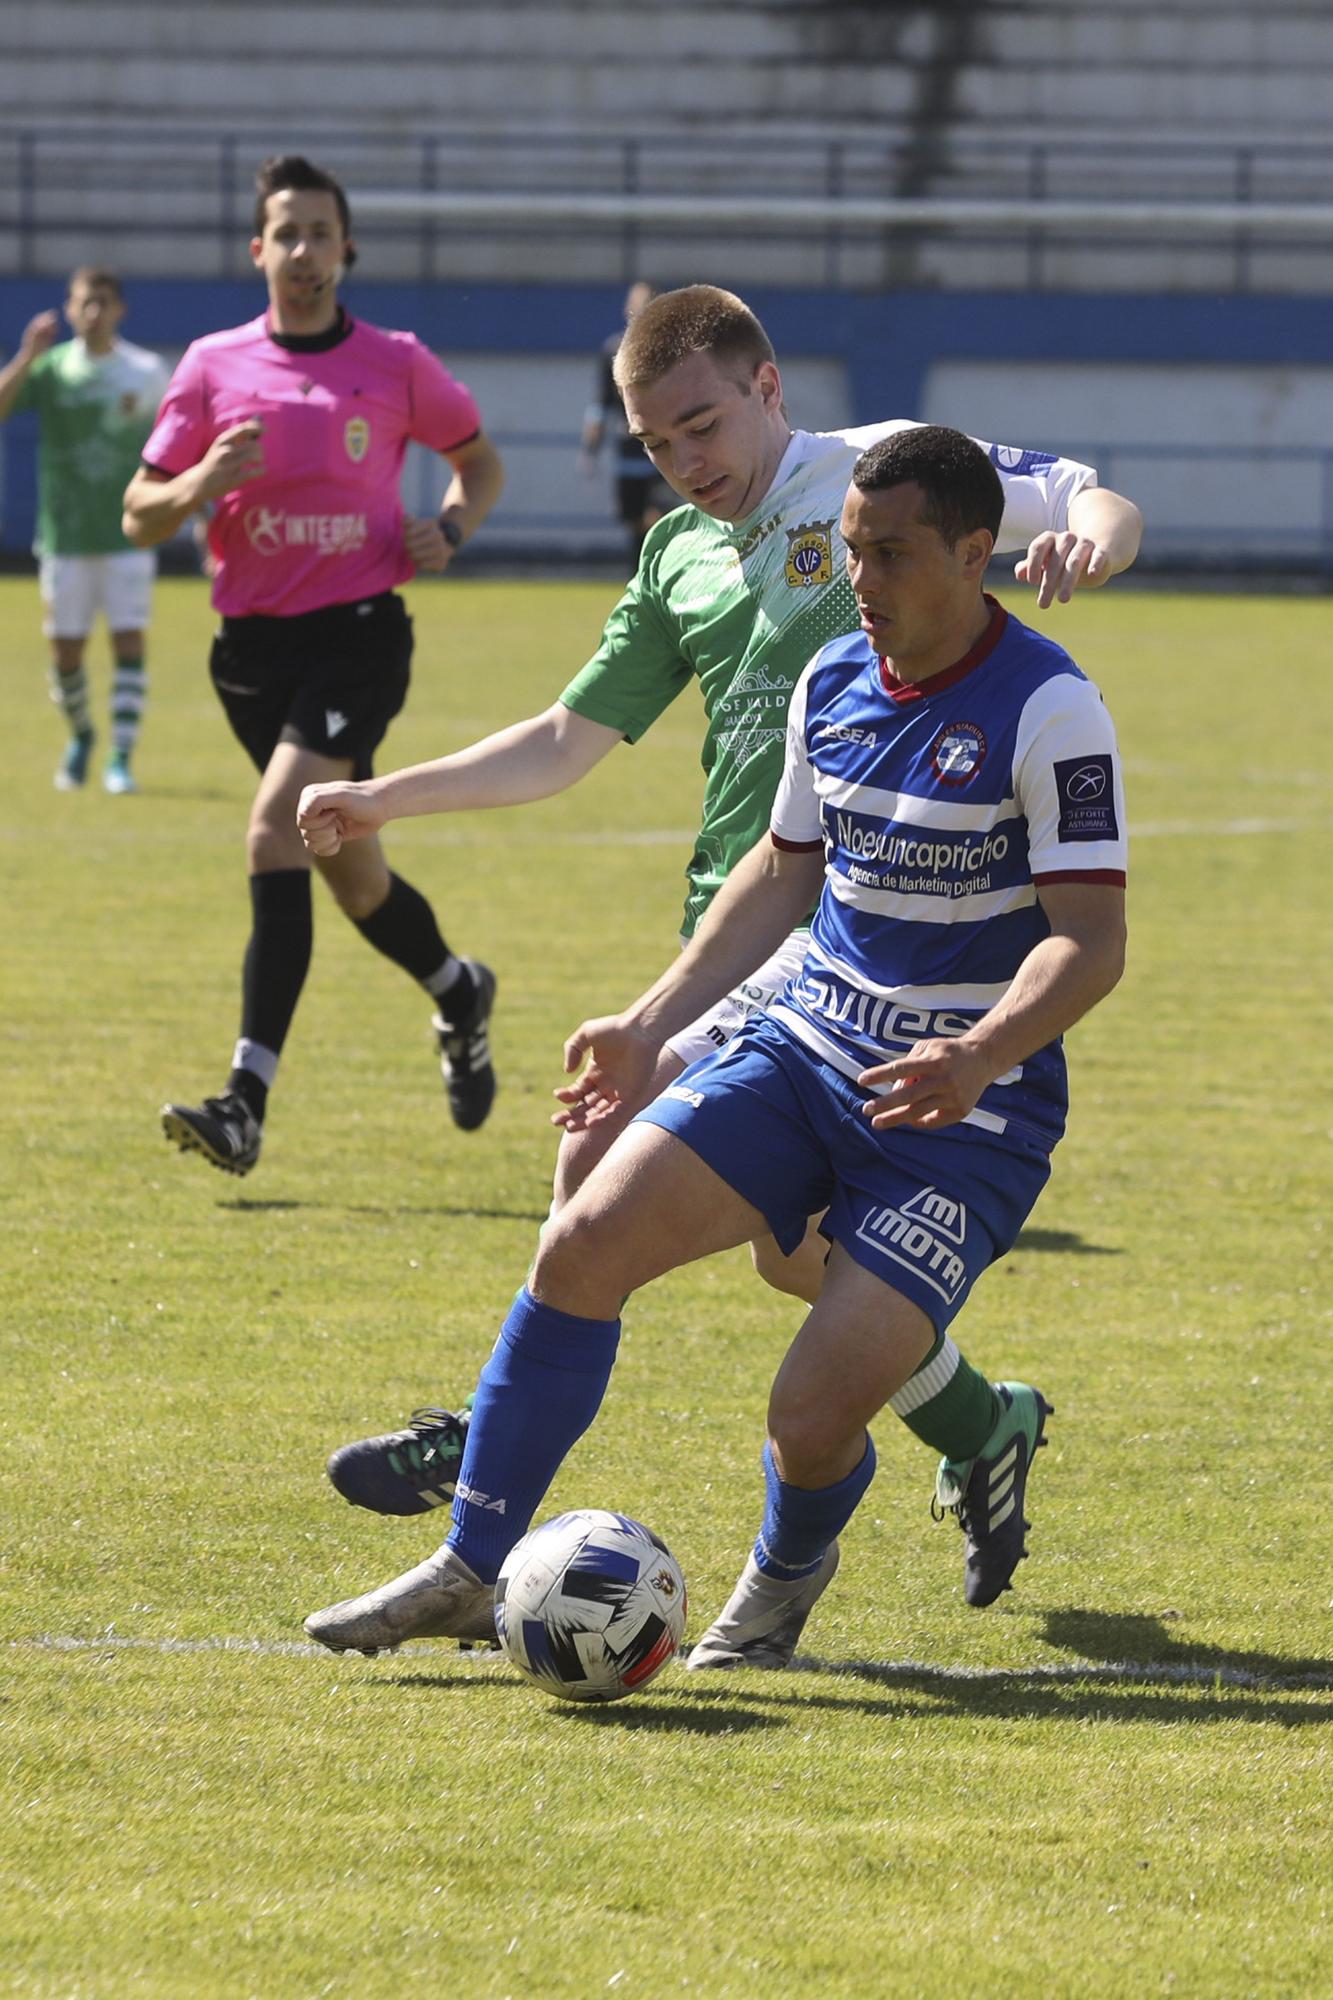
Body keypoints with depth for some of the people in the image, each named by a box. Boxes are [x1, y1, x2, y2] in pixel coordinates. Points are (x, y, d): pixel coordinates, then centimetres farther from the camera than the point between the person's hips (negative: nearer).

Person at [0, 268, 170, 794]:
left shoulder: (147, 371, 1)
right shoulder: (50, 369, -1)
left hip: (127, 537, -1)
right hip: (66, 538, 1)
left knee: (129, 644, -10)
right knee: (65, 652, 4)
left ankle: (121, 759, -5)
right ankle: (80, 735, 30)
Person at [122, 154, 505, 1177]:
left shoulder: (396, 363, 2)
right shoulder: (214, 366, 5)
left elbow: (480, 459, 18)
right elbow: (140, 516, 5)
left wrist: (449, 533, -2)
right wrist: (198, 486, -16)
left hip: (359, 632, -4)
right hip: (253, 646, 4)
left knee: (276, 832, -22)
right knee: (349, 871, 13)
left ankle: (247, 1103, -26)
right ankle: (460, 993, 45)